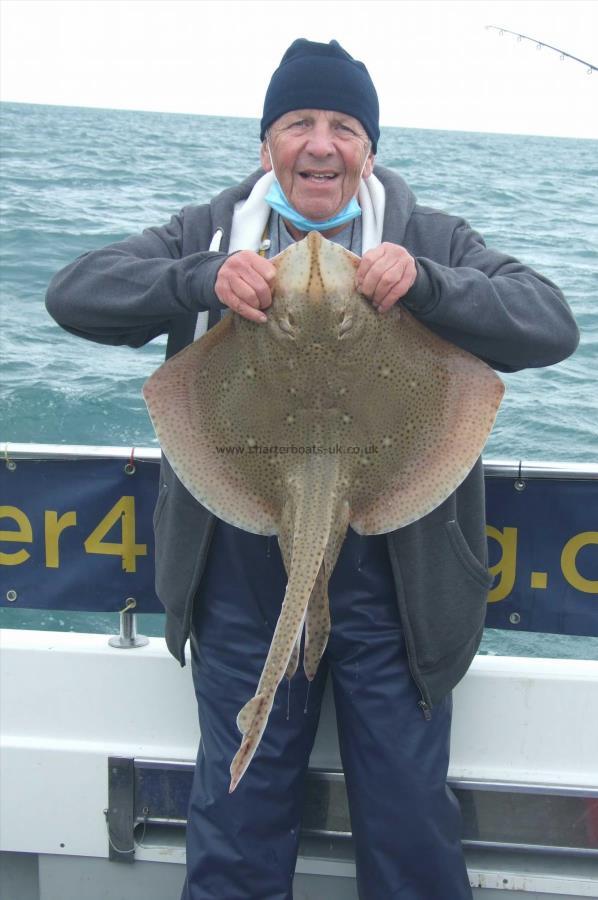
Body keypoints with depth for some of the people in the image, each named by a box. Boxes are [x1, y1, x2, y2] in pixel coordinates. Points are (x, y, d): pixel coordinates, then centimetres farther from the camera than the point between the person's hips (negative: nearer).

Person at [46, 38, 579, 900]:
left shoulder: (433, 241, 3)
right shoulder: (210, 233, 6)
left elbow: (554, 325, -8)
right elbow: (74, 293, -3)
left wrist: (422, 282, -23)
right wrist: (202, 280, -20)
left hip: (392, 577, -1)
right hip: (244, 576, 1)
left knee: (412, 826, 13)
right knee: (235, 828, 16)